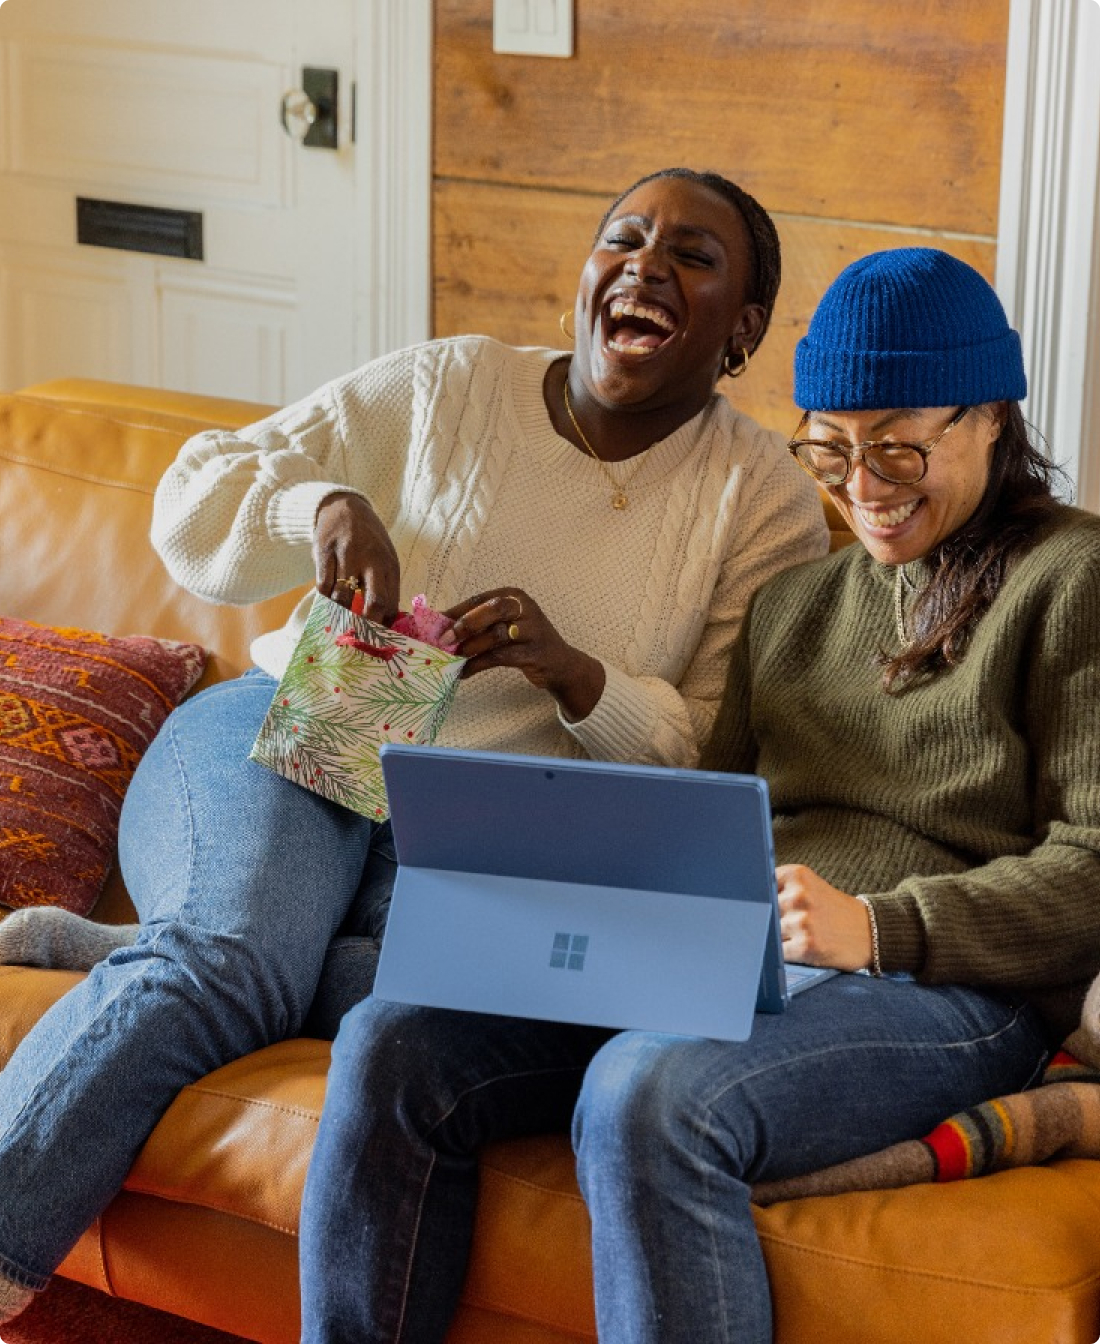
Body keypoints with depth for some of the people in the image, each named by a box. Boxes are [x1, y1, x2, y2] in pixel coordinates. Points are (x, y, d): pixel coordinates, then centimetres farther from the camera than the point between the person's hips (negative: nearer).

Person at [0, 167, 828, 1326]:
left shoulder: (765, 502, 6)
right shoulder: (445, 389, 7)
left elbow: (715, 758, 1)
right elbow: (193, 501, 7)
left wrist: (573, 674, -18)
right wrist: (321, 506, -16)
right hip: (292, 741, 0)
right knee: (230, 954, -33)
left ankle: (116, 957, -17)